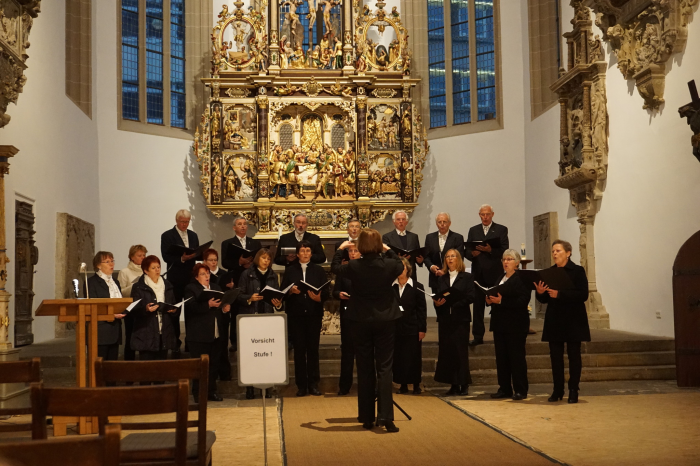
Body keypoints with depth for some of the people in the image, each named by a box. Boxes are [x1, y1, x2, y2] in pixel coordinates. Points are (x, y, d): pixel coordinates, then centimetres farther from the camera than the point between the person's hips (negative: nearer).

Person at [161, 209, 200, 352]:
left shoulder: (193, 236, 14)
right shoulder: (167, 236, -1)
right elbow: (166, 257, -9)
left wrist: (193, 255, -9)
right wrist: (181, 258, -22)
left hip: (191, 277, 4)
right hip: (176, 278, -4)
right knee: (174, 312, 2)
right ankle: (175, 342, 9)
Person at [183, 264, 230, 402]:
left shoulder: (216, 288, 17)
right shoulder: (191, 289, -4)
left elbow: (222, 305, 17)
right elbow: (191, 308, -19)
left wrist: (224, 308, -5)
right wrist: (208, 305, -28)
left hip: (215, 334, 6)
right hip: (199, 334, -6)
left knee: (214, 364, 10)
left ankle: (211, 391, 19)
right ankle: (198, 394, 6)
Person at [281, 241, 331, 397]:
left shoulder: (318, 270, 7)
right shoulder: (290, 270, 7)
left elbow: (326, 292, 0)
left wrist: (319, 297, -20)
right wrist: (291, 291, -17)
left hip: (314, 314, 0)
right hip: (295, 314, 0)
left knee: (313, 349, 1)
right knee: (299, 349, 1)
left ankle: (313, 384, 8)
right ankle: (301, 385, 7)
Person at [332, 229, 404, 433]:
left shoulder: (354, 266, -12)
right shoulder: (389, 265, -10)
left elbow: (335, 268, 9)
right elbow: (401, 266, 16)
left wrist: (340, 249, 23)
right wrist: (389, 250, 25)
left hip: (361, 321, 0)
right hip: (385, 319, 0)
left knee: (365, 369, 9)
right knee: (384, 368, 2)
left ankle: (367, 418, 15)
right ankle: (385, 417, -8)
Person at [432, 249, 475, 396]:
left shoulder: (467, 277, 3)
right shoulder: (441, 279, 14)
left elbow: (470, 297, -8)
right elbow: (437, 297, 8)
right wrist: (437, 303, -15)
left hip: (460, 319, -3)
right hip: (445, 319, 4)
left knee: (460, 351, -4)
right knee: (446, 351, 1)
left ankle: (464, 385, 4)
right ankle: (454, 384, 9)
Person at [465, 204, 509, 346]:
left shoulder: (501, 230, 5)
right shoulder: (473, 230, 13)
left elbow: (504, 251, -6)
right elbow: (466, 251, 7)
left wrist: (490, 250, -22)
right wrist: (472, 254, -15)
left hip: (495, 273, -2)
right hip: (478, 273, 3)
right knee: (478, 305, 3)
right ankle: (478, 336, 8)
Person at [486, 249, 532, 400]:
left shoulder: (522, 279, -7)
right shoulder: (500, 278, 18)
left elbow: (523, 300, -18)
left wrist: (501, 301, -23)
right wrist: (490, 300, -1)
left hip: (516, 324, -8)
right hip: (500, 323, 8)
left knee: (517, 356, -3)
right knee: (501, 357, 8)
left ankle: (520, 390, 3)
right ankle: (505, 389, 15)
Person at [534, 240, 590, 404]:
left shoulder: (578, 271, -4)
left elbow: (583, 295, -15)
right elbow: (545, 299, 11)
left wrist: (560, 294, -23)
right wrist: (540, 292, -11)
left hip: (573, 321, -4)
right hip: (554, 321, 4)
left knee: (574, 355, 1)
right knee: (555, 356, 4)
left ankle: (573, 391, 8)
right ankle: (557, 390, 12)